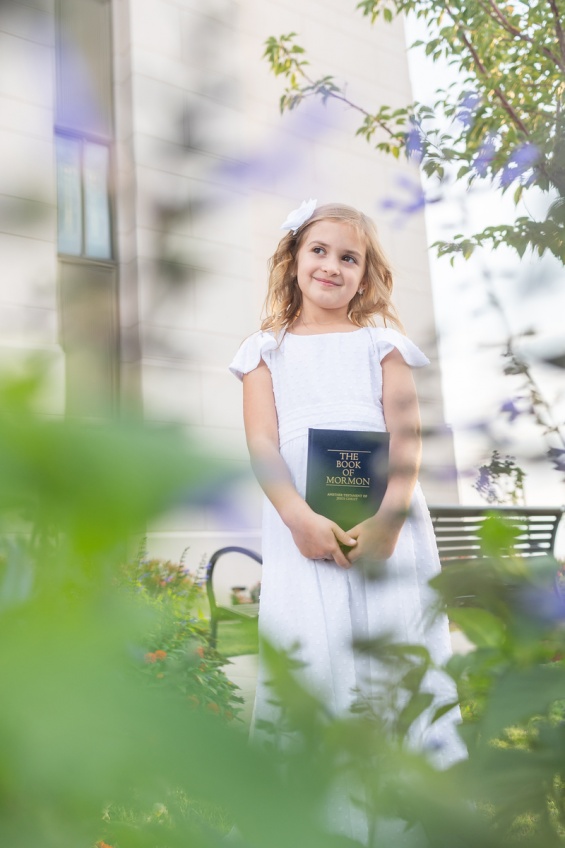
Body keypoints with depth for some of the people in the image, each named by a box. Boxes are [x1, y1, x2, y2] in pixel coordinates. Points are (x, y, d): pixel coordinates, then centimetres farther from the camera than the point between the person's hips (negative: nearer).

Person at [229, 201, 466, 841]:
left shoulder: (382, 344, 11)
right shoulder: (267, 350, 12)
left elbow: (406, 438, 2)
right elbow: (262, 443, 1)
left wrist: (390, 518, -15)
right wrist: (299, 519, -15)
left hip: (387, 522, 1)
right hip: (302, 528, 0)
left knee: (398, 640, 0)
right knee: (308, 651, -6)